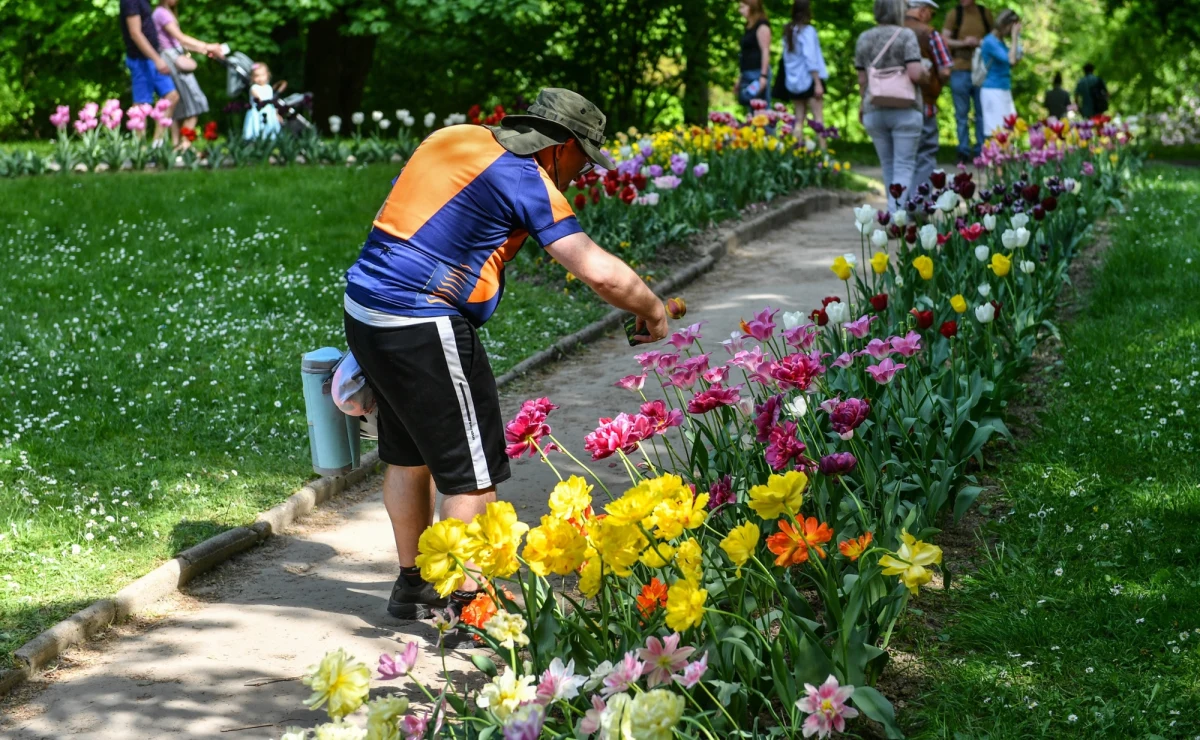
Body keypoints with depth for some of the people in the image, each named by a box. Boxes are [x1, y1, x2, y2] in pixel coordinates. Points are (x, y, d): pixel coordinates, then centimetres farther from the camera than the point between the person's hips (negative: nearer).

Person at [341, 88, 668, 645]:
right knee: (473, 471, 1)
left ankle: (412, 585, 33)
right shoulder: (527, 180, -10)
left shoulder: (453, 138, 14)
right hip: (424, 328, -9)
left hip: (363, 307, 9)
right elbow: (600, 273, -17)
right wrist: (652, 312, 2)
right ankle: (467, 609, 3)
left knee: (408, 454, 22)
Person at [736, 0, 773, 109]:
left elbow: (765, 52, -15)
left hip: (758, 73, -9)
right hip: (748, 74, 9)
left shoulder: (762, 26, -8)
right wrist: (740, 77, 23)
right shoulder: (749, 27, 18)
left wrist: (763, 76, -21)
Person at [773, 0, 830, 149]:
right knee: (818, 118, -5)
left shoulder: (788, 31, 8)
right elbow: (811, 59, -15)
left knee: (799, 120, 8)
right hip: (809, 80, -6)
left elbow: (786, 57, 8)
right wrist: (818, 83, -14)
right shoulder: (807, 30, -11)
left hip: (793, 82, 6)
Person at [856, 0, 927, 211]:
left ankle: (896, 212, 21)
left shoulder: (864, 38, 6)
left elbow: (862, 79, 9)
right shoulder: (906, 35, -7)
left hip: (874, 112, 4)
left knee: (888, 166, 14)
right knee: (904, 166, -2)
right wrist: (924, 72, 4)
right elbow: (915, 73, -18)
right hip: (905, 110, -4)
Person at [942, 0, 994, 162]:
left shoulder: (985, 14, 8)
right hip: (960, 70, -1)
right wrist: (963, 43, -15)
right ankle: (964, 151, 7)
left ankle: (981, 151, 9)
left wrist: (979, 42, -9)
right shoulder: (954, 14, 3)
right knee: (962, 114, 3)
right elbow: (944, 39, 0)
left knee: (982, 112, 3)